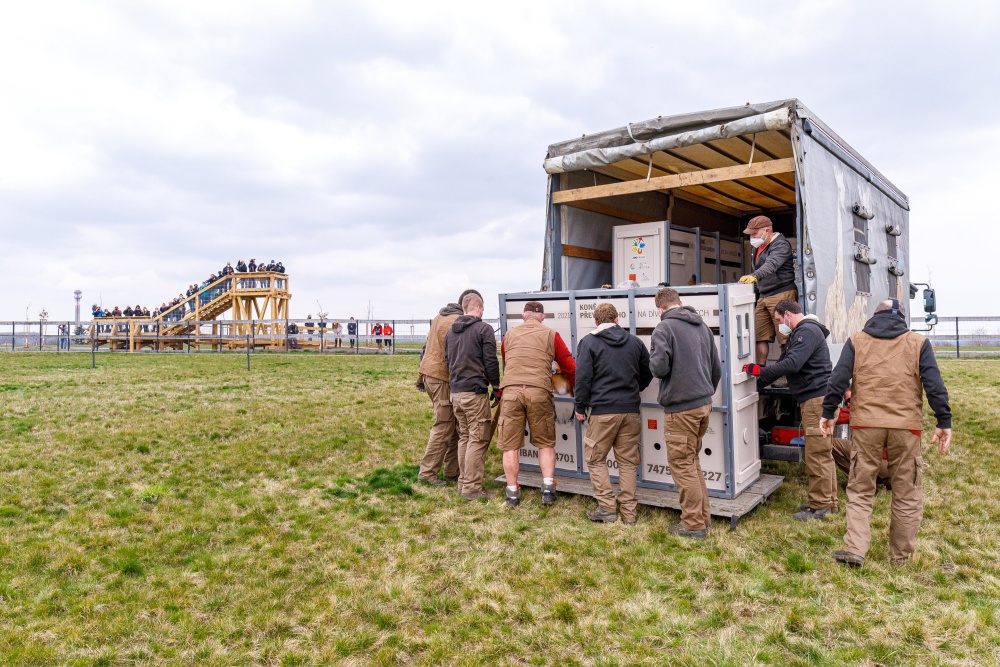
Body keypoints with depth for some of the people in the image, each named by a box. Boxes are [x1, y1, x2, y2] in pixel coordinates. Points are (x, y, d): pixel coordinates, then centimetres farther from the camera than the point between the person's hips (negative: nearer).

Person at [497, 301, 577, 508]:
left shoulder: (509, 335, 17)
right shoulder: (551, 335, 10)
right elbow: (570, 367, 12)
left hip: (511, 391, 1)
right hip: (539, 391, -1)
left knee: (510, 446, 9)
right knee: (546, 444, 14)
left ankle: (512, 493, 13)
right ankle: (548, 488, 8)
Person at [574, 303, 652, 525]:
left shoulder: (589, 342, -3)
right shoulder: (635, 342, 10)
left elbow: (583, 378, -9)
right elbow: (648, 374, 17)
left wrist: (580, 407, 1)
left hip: (603, 410, -4)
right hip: (631, 410, 4)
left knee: (595, 459, 10)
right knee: (628, 461, 11)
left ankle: (607, 508, 7)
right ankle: (629, 513, 14)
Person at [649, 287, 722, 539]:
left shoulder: (665, 327, -12)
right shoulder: (702, 326, 11)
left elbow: (659, 367, -21)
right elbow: (717, 368, 16)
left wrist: (652, 359, 2)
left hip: (680, 407, -8)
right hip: (704, 404, 8)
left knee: (681, 464, 2)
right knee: (692, 461, 19)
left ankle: (694, 524, 8)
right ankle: (703, 517, 25)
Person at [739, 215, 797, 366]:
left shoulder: (781, 245, -8)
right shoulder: (758, 247, 19)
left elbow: (772, 264, -28)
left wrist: (754, 276, -44)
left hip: (782, 295, -8)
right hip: (763, 296, 8)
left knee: (785, 336, -9)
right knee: (760, 336, 2)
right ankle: (760, 367, 5)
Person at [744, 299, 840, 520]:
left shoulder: (807, 331, -12)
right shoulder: (798, 334, 23)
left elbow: (791, 364, -23)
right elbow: (784, 364, 24)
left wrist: (758, 370, -17)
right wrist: (757, 384, 19)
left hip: (817, 400, -11)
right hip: (814, 400, 11)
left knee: (817, 454, -6)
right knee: (823, 453, 15)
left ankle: (820, 505, 0)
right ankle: (829, 501, 23)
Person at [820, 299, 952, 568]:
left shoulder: (856, 341, 6)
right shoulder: (918, 343, 6)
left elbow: (838, 379, -1)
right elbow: (934, 385, -1)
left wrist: (828, 413, 5)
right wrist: (944, 422, 2)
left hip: (865, 425, 0)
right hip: (906, 426, 0)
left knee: (860, 491, 10)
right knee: (907, 496, 12)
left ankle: (855, 549, 1)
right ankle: (901, 556, 20)